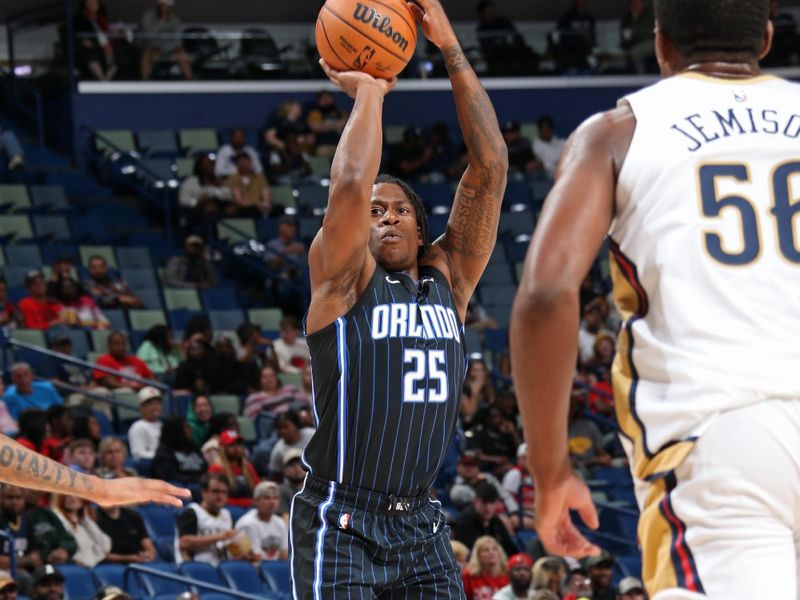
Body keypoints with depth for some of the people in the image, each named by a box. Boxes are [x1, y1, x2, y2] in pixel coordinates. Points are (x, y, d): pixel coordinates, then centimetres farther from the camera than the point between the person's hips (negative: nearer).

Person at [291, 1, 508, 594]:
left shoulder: (449, 278, 11)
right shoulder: (344, 277, -1)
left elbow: (490, 170, 3)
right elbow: (351, 184, -19)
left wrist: (452, 49, -1)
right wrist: (368, 91, -5)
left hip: (421, 524, 5)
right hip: (341, 525, -5)